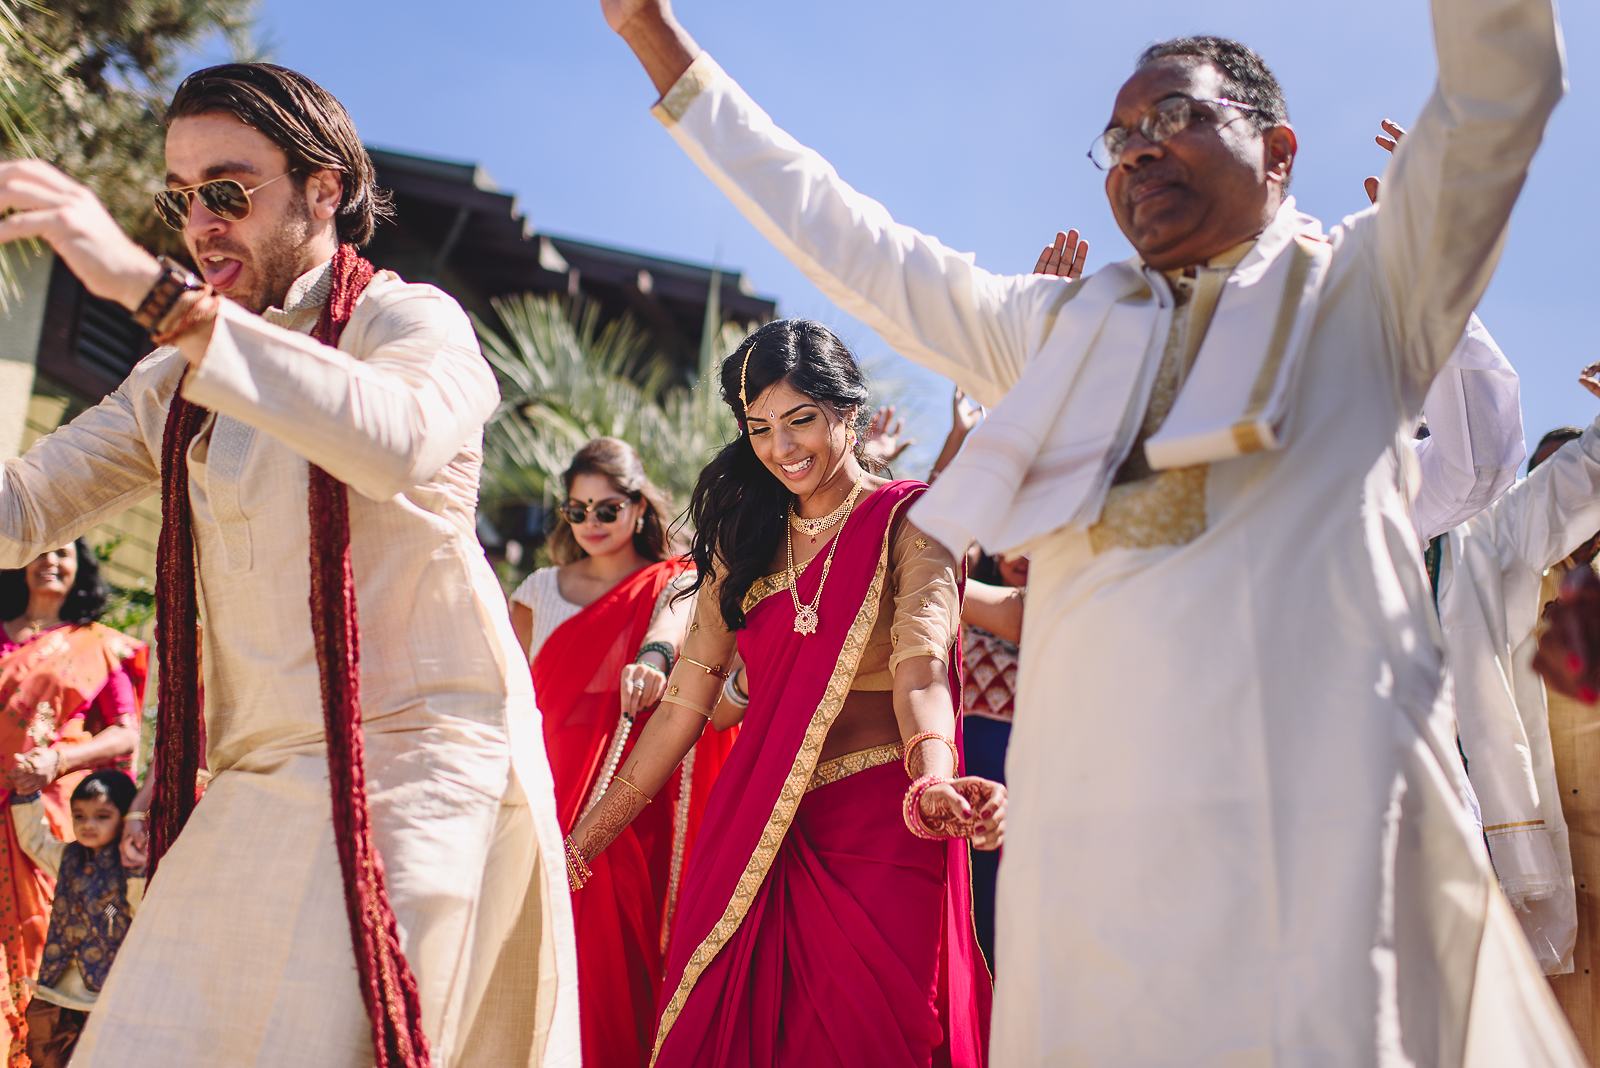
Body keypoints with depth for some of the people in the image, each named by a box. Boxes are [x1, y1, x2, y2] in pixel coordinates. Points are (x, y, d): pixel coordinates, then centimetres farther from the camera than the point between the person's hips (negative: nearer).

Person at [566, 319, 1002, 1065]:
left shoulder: (906, 524, -3)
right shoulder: (744, 543, 12)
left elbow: (921, 665, -20)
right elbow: (683, 705, 9)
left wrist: (933, 782, -41)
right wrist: (584, 841, 4)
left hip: (879, 837, -4)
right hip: (757, 835, 4)